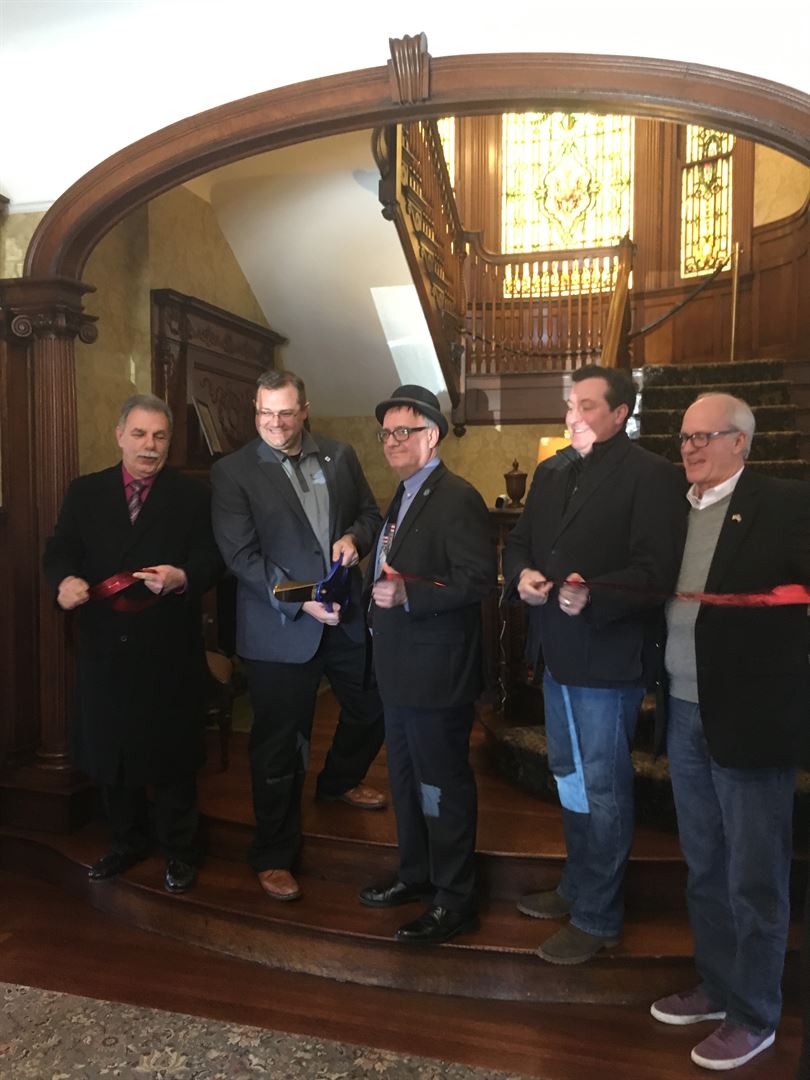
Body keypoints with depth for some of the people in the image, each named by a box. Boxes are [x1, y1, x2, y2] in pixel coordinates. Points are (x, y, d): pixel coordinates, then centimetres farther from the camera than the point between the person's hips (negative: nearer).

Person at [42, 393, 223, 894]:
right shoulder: (85, 492, 8)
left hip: (169, 651, -3)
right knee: (111, 752, 15)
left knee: (172, 756, 8)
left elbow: (212, 559, -7)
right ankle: (128, 841, 38)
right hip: (105, 649, 3)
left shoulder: (193, 494, -1)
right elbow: (59, 551, 4)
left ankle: (181, 852, 28)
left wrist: (182, 578, -27)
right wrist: (65, 580, -18)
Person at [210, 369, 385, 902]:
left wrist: (354, 537, -10)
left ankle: (340, 779, 53)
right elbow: (242, 555, -12)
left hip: (347, 616, 5)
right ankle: (274, 856, 26)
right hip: (281, 626, -4)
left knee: (371, 709, 21)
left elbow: (370, 512, 13)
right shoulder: (233, 472, -8)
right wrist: (300, 602, -20)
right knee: (280, 745, 6)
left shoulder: (340, 455, 5)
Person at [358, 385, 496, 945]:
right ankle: (417, 875, 41)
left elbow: (478, 579, -25)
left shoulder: (457, 499, -17)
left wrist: (407, 595, -29)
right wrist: (379, 593, 10)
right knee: (406, 778, 22)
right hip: (402, 669, 10)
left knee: (443, 786, 4)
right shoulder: (404, 497, 14)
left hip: (437, 673, -10)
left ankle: (455, 900, 23)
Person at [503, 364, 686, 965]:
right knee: (570, 779, 22)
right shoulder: (551, 472, 11)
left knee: (602, 791, 6)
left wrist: (593, 596, -32)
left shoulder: (651, 476, -12)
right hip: (557, 654, 8)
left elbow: (656, 572, -19)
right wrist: (522, 574, -7)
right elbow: (520, 542, 14)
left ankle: (598, 919, 24)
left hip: (608, 659, -8)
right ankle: (578, 887, 41)